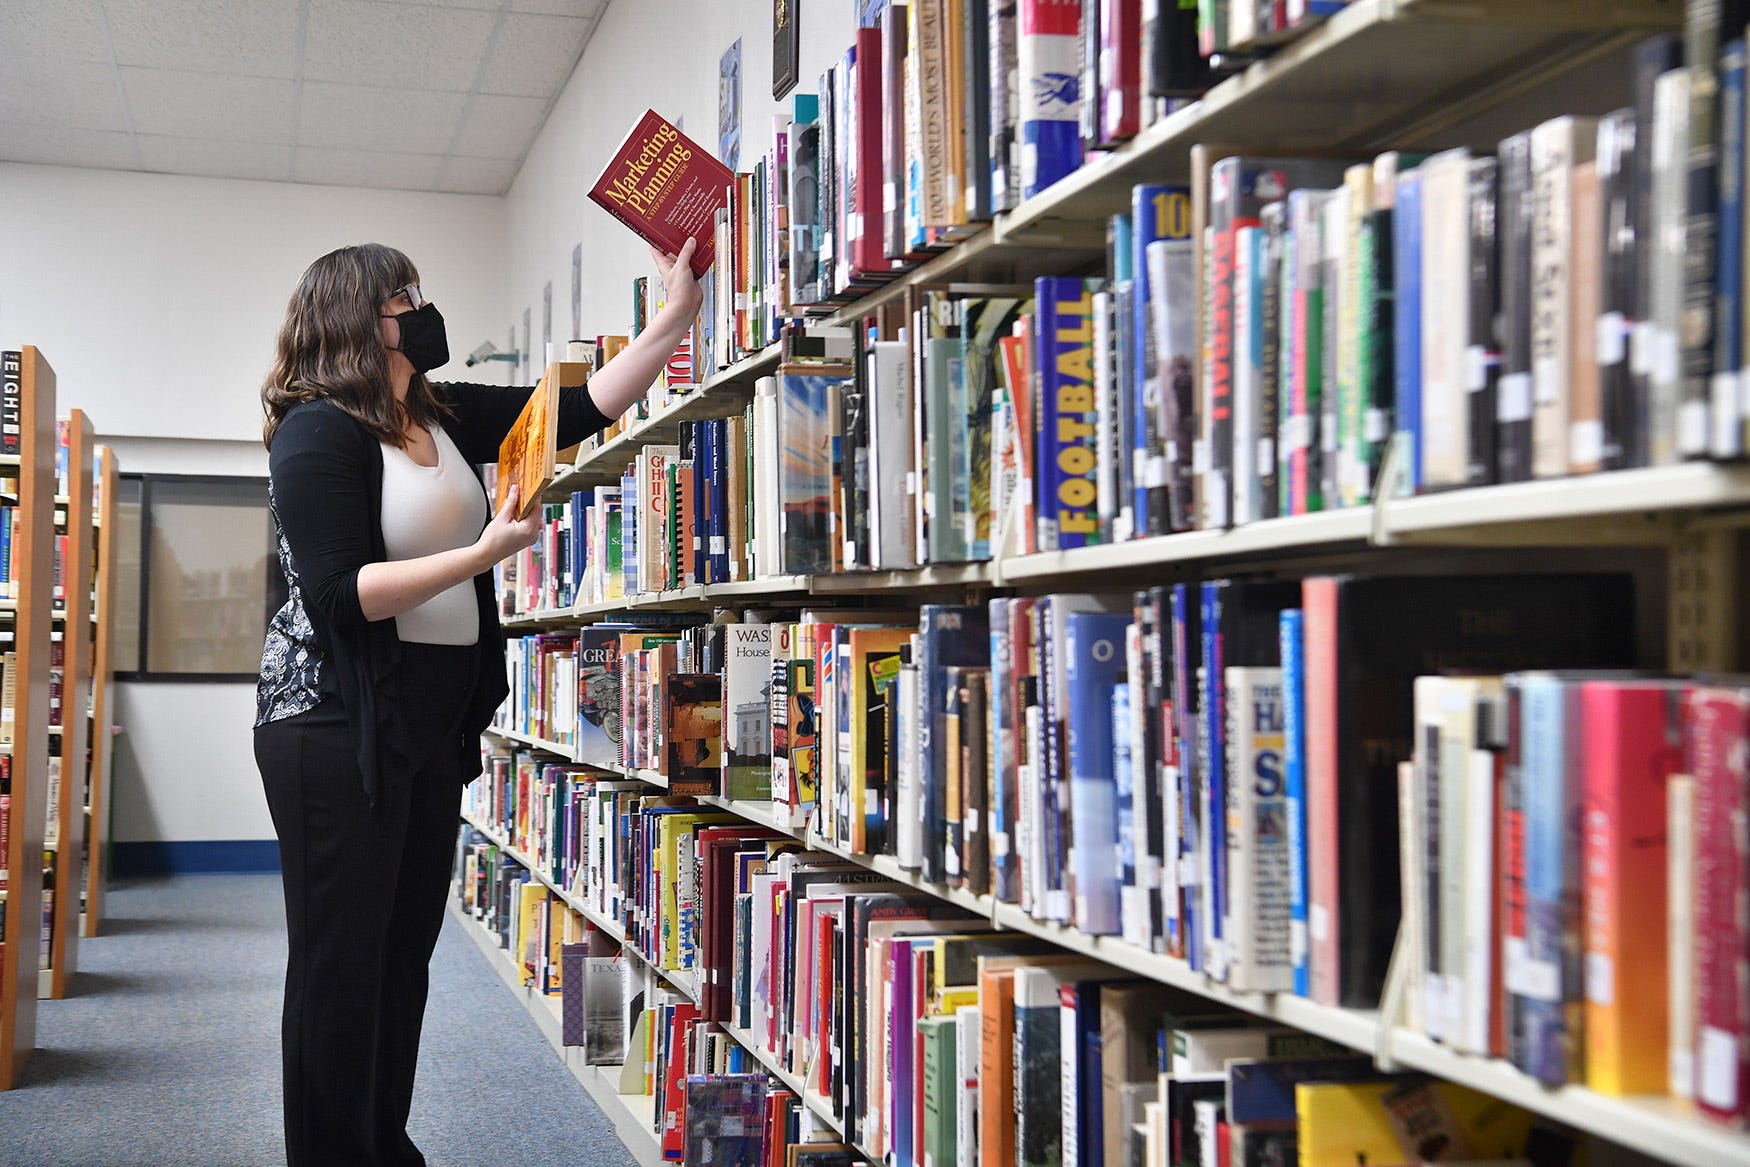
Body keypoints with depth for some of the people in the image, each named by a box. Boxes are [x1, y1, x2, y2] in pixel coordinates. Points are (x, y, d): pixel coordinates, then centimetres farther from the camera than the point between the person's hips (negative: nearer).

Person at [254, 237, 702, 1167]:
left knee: (405, 950, 13)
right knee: (342, 961, -2)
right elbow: (339, 595, -19)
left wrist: (676, 317, 6)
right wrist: (483, 553, -21)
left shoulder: (447, 417, 12)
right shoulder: (317, 430, -11)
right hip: (336, 724, -8)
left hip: (432, 722, 8)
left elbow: (581, 410, 12)